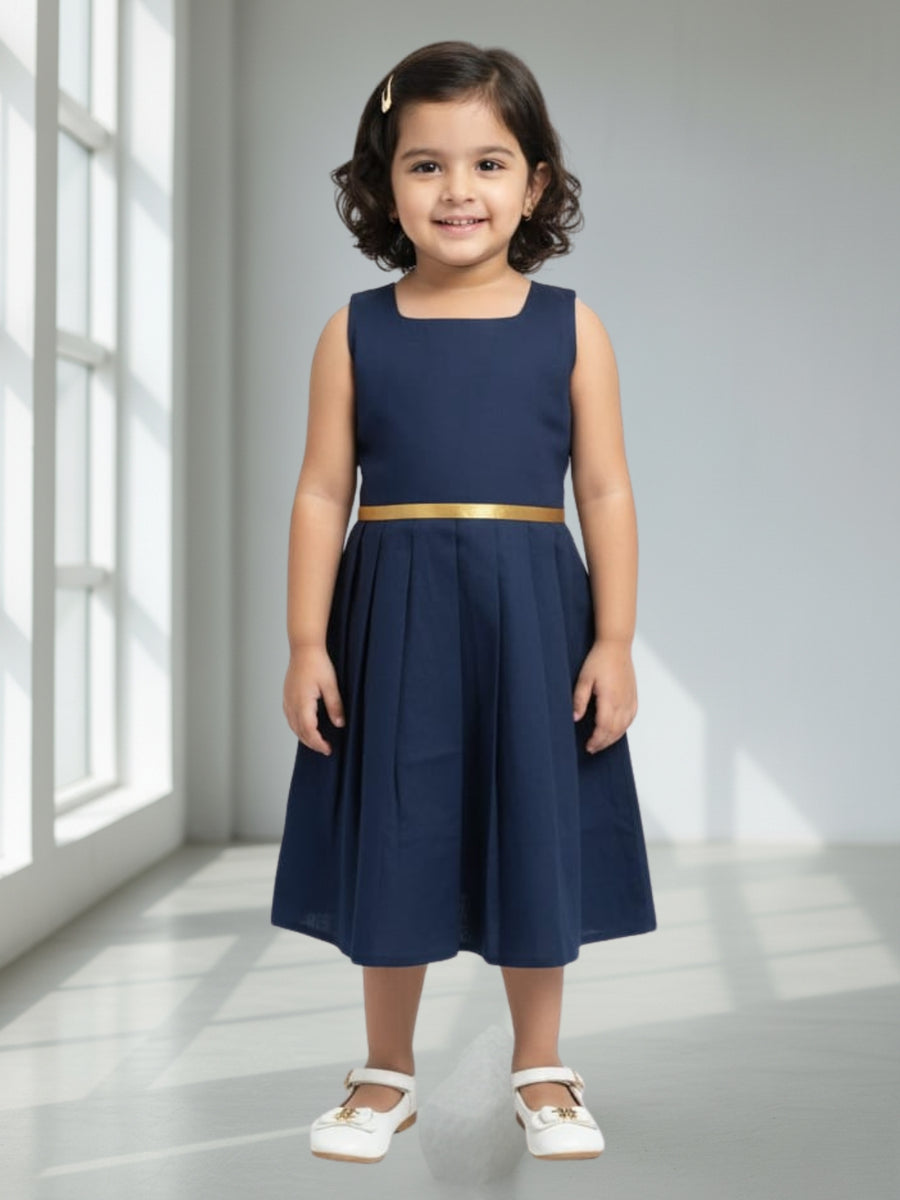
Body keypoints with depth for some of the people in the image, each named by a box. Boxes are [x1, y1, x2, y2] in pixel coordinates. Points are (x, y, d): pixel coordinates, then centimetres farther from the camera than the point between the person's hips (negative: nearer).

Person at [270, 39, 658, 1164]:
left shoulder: (569, 327, 1)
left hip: (531, 617, 0)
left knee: (535, 842, 8)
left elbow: (605, 491, 1)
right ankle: (386, 1074, 27)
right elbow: (322, 493, 1)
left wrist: (614, 641, -4)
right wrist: (306, 643, -4)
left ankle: (540, 1070, 27)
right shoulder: (355, 331, 2)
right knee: (393, 844, 8)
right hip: (392, 619, 0)